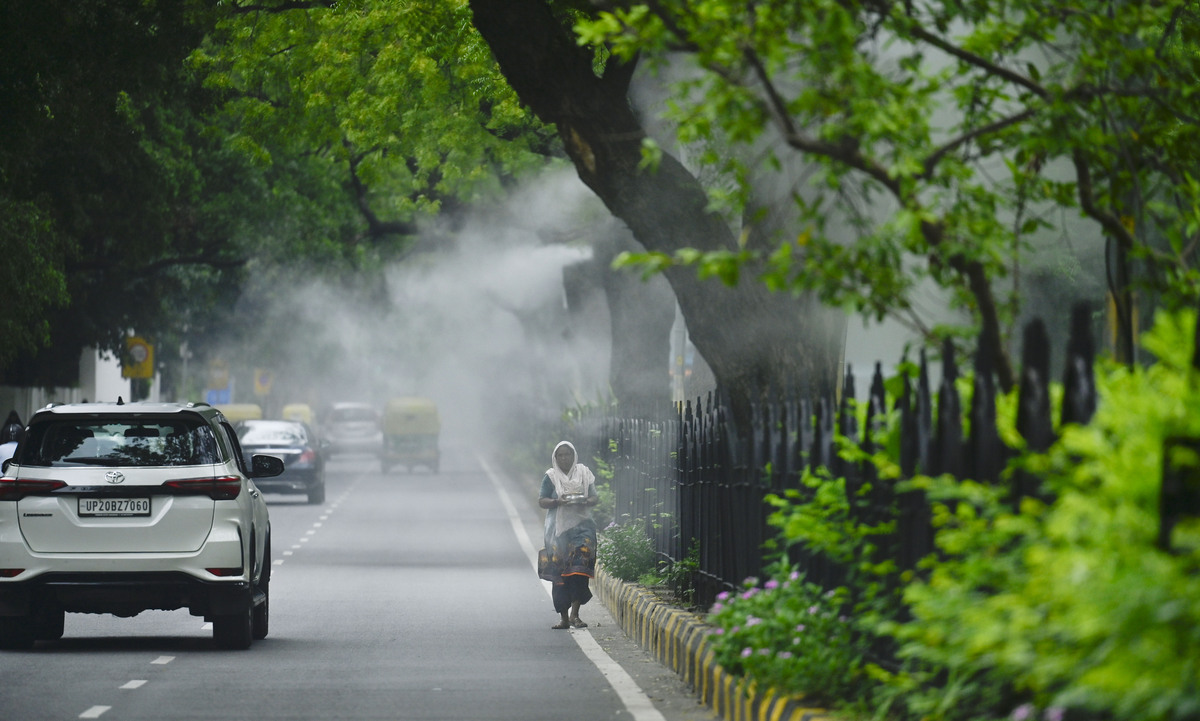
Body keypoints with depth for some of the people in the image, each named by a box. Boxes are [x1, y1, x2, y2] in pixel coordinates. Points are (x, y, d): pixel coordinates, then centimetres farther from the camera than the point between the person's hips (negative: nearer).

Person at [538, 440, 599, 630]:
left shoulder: (584, 473, 11)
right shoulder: (550, 477, 7)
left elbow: (595, 497, 12)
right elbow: (541, 501, 4)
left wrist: (585, 502, -10)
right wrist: (557, 502, -15)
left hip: (582, 524, 0)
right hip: (559, 527, 0)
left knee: (579, 569, -15)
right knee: (559, 573, -1)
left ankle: (574, 614, -15)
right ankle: (564, 618, 6)